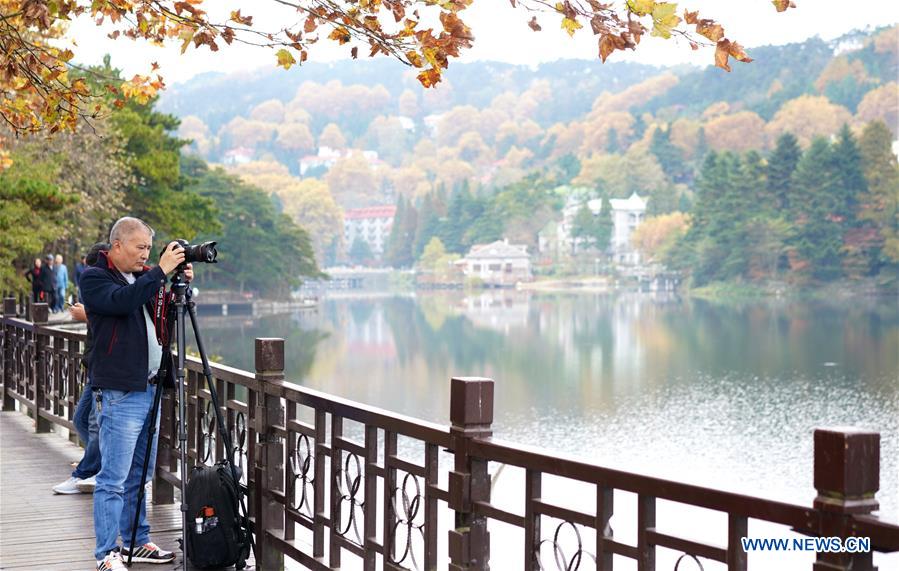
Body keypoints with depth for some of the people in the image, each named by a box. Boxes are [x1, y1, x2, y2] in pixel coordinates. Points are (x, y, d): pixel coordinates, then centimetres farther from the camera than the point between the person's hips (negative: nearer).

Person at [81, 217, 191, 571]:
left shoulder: (142, 278, 16)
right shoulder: (94, 278, -5)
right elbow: (122, 301, -24)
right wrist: (161, 271, -23)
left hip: (149, 388, 8)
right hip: (118, 393, -8)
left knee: (139, 475, 15)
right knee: (113, 478, -7)